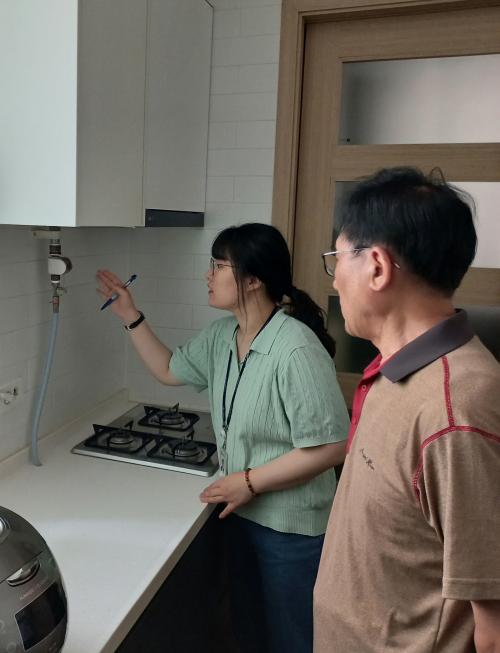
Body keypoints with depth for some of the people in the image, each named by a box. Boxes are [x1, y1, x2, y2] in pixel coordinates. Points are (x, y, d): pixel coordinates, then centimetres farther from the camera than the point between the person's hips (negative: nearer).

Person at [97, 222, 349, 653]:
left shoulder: (296, 349, -28)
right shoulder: (222, 335, -1)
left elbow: (331, 446, -27)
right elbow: (170, 370, 15)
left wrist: (249, 481, -20)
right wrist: (131, 316, 8)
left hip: (290, 527, -7)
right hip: (243, 512, 7)